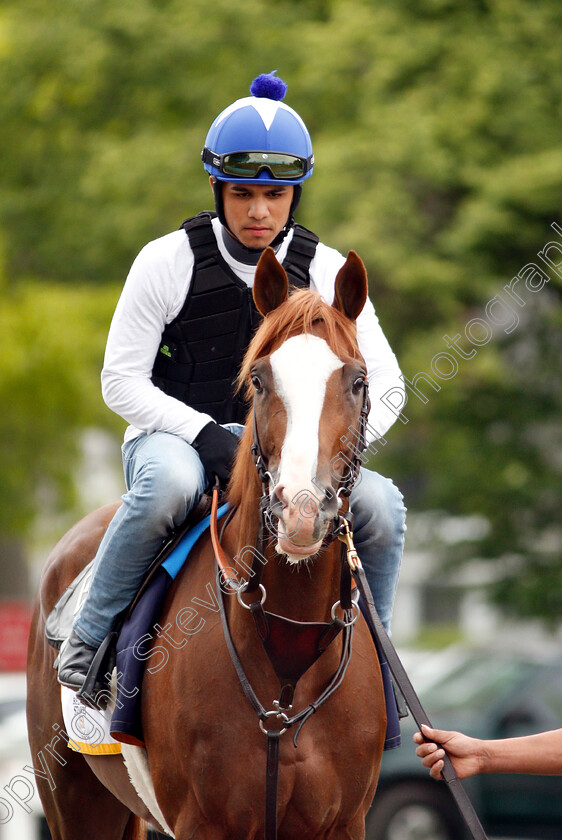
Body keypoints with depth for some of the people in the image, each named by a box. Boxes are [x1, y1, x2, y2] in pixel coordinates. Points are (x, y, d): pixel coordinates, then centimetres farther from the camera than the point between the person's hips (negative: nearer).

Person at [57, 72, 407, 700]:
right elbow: (121, 381, -7)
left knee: (381, 504, -23)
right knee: (169, 482, -39)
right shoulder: (168, 261, -7)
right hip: (175, 439, -3)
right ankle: (89, 637, -20)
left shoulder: (326, 271, 0)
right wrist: (203, 433, -22)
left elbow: (383, 380, 1)